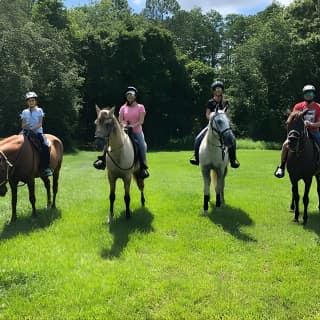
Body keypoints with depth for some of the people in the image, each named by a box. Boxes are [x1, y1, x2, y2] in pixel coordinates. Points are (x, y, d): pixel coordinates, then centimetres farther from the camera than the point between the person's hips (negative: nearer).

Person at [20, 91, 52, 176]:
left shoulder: (39, 110, 8)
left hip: (38, 132, -2)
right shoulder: (24, 112, 13)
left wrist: (33, 128, -19)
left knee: (45, 146, -28)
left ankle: (46, 167, -23)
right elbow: (22, 126, 10)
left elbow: (40, 124, -2)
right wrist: (25, 126, -13)